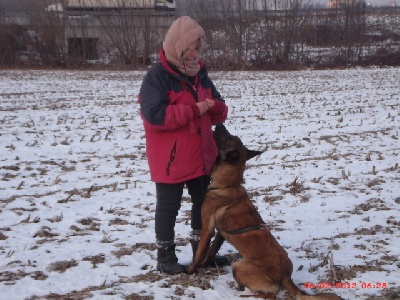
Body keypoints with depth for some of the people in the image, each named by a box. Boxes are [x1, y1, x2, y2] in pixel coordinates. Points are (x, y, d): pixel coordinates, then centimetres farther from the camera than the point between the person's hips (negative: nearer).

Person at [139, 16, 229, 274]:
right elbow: (154, 115, -25)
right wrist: (193, 110, -24)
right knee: (168, 207, 4)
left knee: (204, 203, 16)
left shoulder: (200, 74, 8)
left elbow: (219, 113, 12)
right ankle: (165, 256, 18)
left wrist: (214, 107, -13)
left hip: (202, 155, 8)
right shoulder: (157, 76, -15)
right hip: (170, 158, -7)